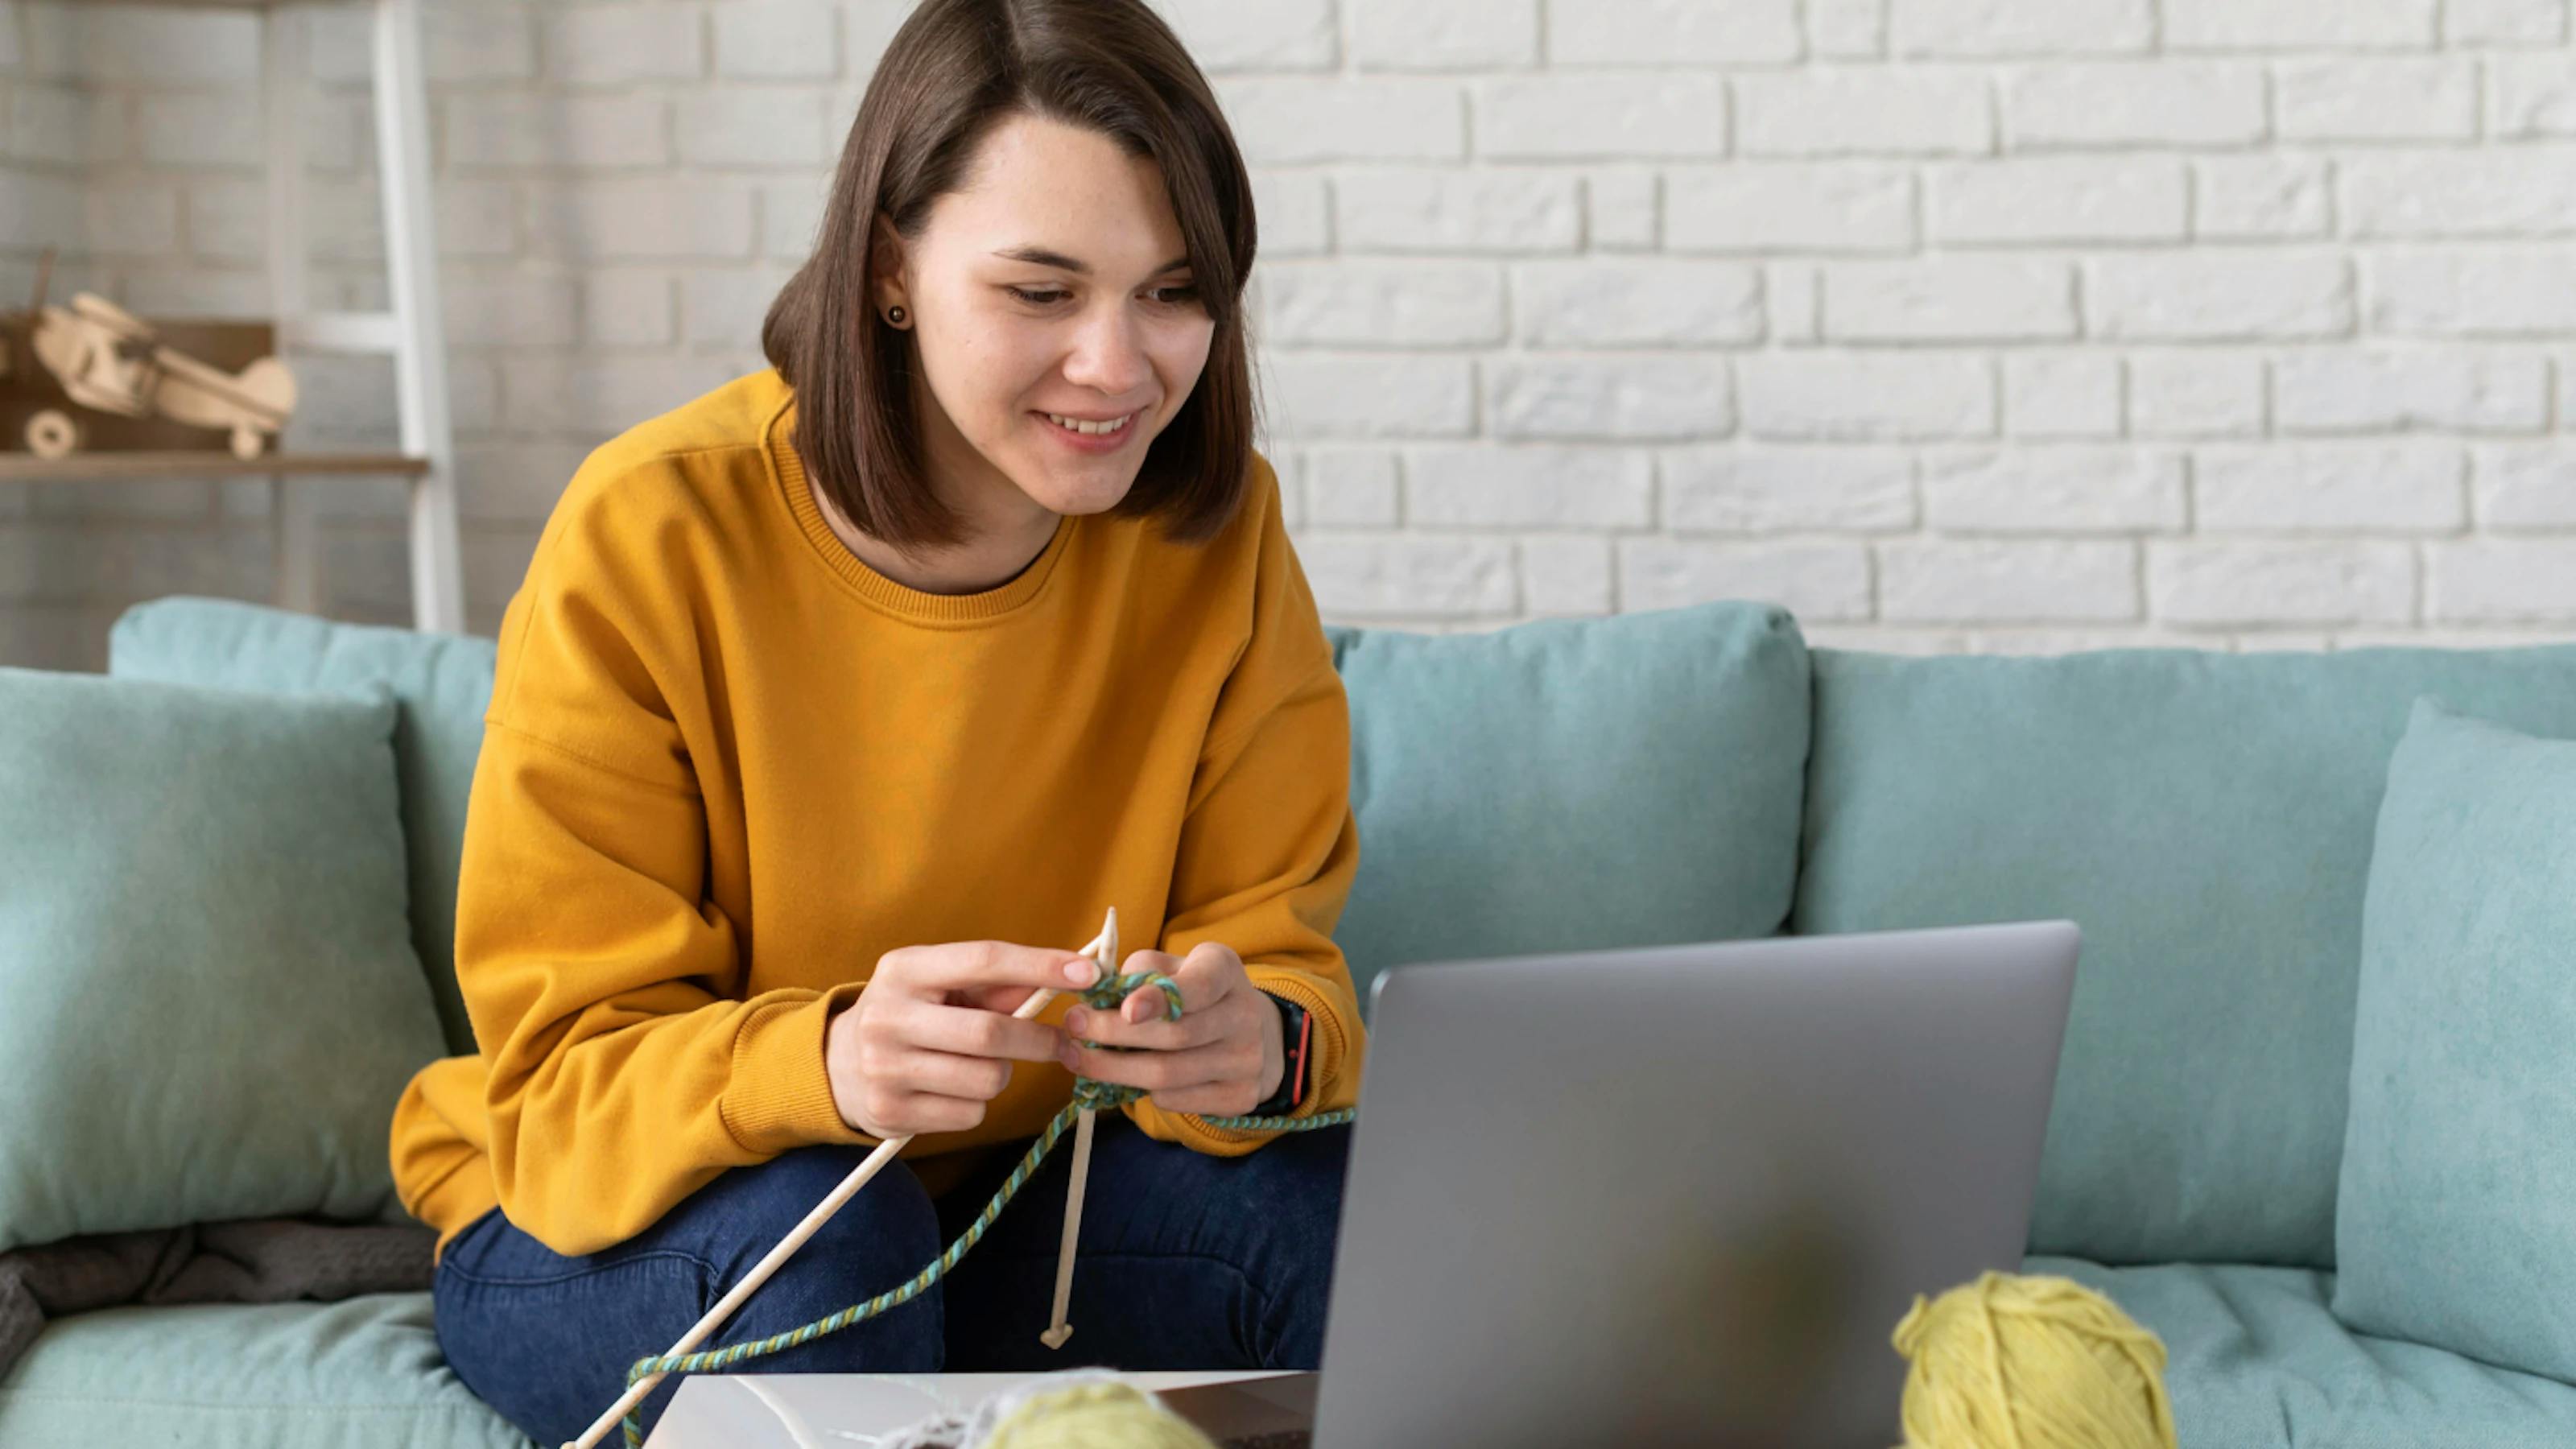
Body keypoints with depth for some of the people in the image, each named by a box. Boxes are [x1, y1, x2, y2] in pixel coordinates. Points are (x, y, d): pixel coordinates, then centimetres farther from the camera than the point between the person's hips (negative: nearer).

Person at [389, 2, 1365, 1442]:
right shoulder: (653, 538, -20)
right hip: (612, 1230, -3)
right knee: (811, 1233, -35)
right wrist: (824, 1065, -42)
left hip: (1020, 1211, 3)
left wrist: (1257, 1043, -35)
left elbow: (1281, 956, -8)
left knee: (1339, 1199, -24)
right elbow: (571, 1081, -19)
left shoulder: (1218, 530, -9)